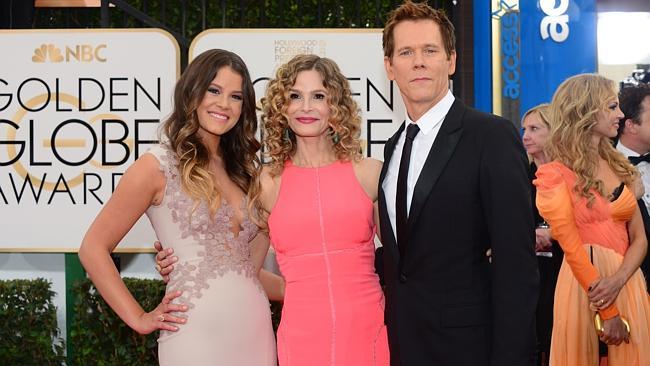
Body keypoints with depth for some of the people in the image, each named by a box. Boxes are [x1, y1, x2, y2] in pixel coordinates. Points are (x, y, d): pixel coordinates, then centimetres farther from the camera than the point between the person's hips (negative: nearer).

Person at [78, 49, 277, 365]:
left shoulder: (245, 169, 11)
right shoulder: (158, 166, -6)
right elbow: (93, 248, -5)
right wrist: (139, 319, -6)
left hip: (257, 327, 6)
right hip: (196, 334, -5)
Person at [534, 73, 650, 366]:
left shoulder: (620, 167, 12)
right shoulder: (555, 174, -6)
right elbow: (571, 246, -11)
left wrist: (617, 281, -13)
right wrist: (607, 312, -15)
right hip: (582, 284, -5)